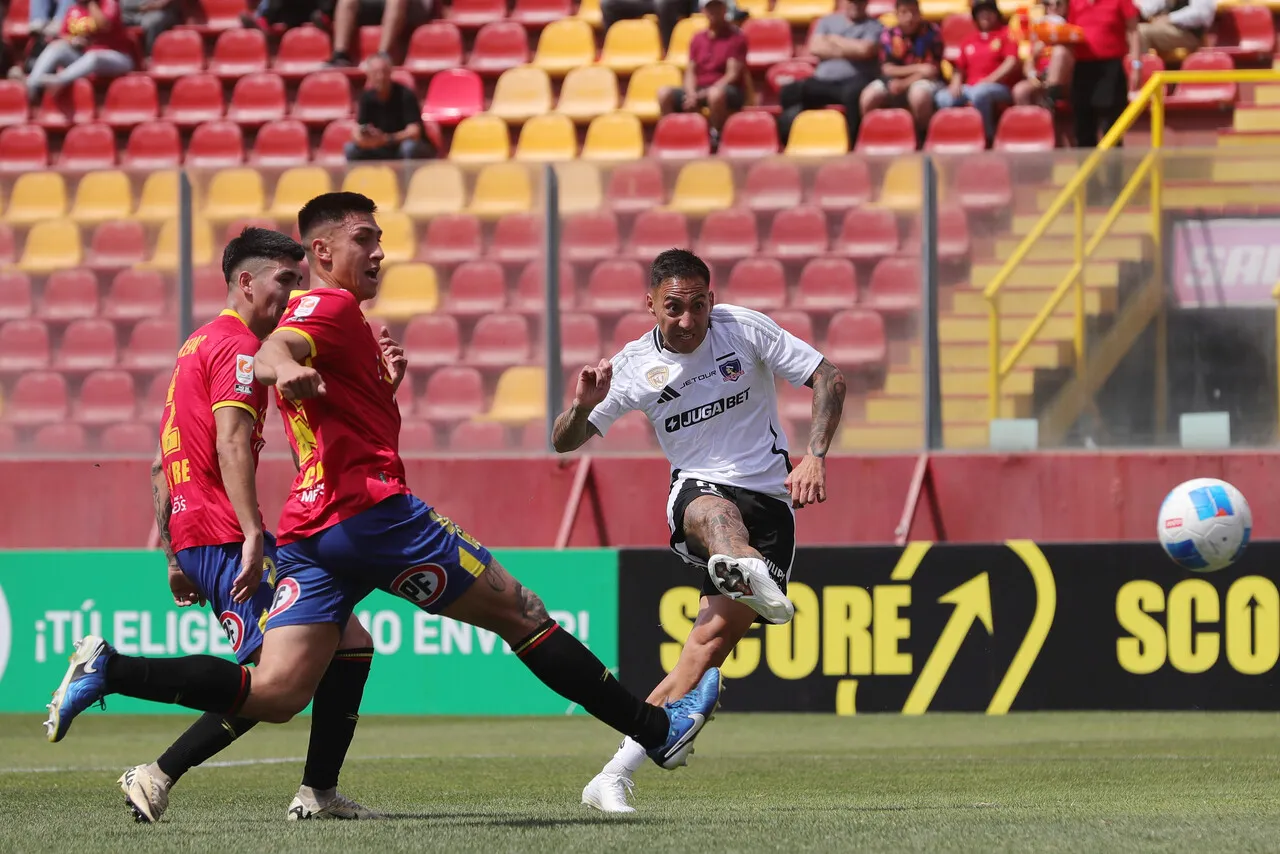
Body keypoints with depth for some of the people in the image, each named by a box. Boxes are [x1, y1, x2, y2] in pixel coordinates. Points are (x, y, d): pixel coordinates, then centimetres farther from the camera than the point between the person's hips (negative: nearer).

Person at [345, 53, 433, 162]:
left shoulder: (405, 95, -19)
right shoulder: (367, 96, -5)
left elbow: (414, 132, -27)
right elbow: (357, 131, -7)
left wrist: (386, 139, -40)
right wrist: (362, 139, -32)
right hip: (384, 150, 5)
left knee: (409, 147, -38)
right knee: (352, 149, -15)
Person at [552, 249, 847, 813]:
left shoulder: (745, 330, -3)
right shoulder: (634, 366, -1)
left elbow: (829, 379, 0)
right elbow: (565, 443, 2)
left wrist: (814, 457, -14)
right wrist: (582, 407, -21)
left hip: (769, 500, 0)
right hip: (696, 491, 0)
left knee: (718, 633, -18)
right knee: (716, 511, -40)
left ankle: (615, 776, -21)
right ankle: (747, 571, -78)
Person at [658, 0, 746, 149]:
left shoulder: (736, 37, -2)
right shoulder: (698, 38, 14)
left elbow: (733, 74, -11)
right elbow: (690, 71, 10)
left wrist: (705, 94, -21)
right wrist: (692, 94, -13)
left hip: (730, 91, -5)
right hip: (699, 90, 5)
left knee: (715, 94, -42)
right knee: (664, 93, -19)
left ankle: (717, 139, -25)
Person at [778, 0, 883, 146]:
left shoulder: (874, 26, 9)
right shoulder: (827, 21, 20)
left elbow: (864, 50, -11)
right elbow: (815, 48, 4)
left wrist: (835, 40, 3)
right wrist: (847, 51, -3)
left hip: (855, 80, -4)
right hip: (823, 81, 4)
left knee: (854, 93, -41)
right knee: (790, 92, -23)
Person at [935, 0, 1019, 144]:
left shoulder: (1006, 34, 6)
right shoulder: (968, 42, 20)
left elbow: (1012, 62, -5)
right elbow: (959, 66, 21)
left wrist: (989, 80, -15)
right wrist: (956, 82, -1)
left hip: (999, 87, -5)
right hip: (969, 87, 5)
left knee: (979, 93, -40)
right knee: (943, 98, -23)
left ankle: (988, 137, -28)